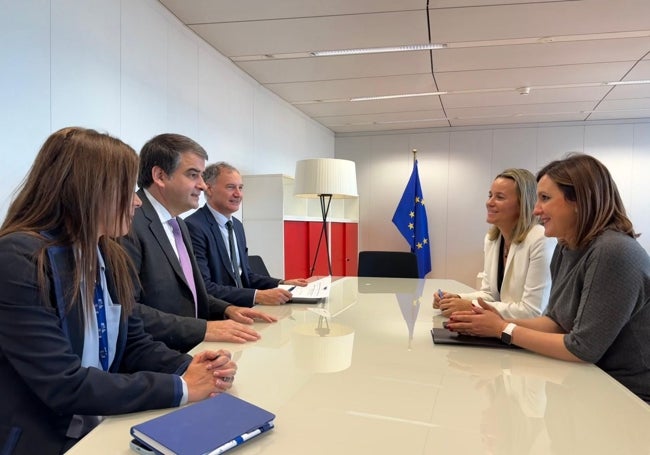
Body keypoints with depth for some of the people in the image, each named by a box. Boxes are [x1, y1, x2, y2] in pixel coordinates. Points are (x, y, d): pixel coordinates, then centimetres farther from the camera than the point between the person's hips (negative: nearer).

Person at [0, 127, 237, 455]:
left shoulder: (107, 255, 4)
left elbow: (133, 343, 6)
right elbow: (64, 385, -23)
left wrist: (189, 367, -13)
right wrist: (180, 387, -20)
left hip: (107, 426, 6)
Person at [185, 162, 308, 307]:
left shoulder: (237, 225, 12)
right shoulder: (194, 227, -14)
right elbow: (203, 288, -21)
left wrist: (282, 284, 2)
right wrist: (257, 296, -27)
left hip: (240, 307, 8)